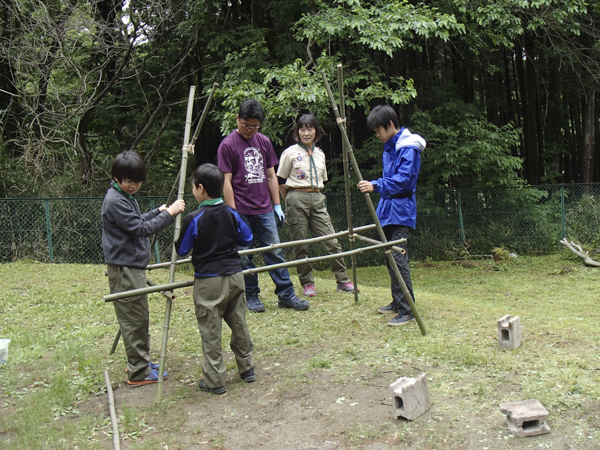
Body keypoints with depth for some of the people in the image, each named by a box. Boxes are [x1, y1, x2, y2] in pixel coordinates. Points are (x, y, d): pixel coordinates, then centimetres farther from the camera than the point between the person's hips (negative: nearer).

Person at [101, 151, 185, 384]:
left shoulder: (126, 196, 12)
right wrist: (168, 213, -20)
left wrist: (158, 212, 12)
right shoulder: (115, 201, -19)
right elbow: (141, 229, -22)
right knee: (133, 319, -3)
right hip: (124, 268, -10)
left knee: (140, 317, 18)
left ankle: (140, 361, 30)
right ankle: (139, 372, 6)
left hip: (134, 265, 10)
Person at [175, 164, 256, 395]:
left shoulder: (194, 219, -13)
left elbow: (181, 250, -4)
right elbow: (247, 239, 12)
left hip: (208, 281, -5)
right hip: (234, 276, 5)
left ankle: (215, 381, 9)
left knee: (210, 331, 4)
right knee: (239, 324, 17)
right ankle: (247, 369, 28)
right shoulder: (232, 214, 0)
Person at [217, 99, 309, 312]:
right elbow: (226, 181, -7)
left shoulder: (264, 142, 10)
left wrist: (277, 205, 11)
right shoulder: (228, 145, -5)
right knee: (244, 257, 4)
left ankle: (286, 294, 11)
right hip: (241, 211, -4)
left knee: (275, 252, 5)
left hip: (264, 209, 4)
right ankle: (251, 296, 17)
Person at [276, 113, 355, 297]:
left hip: (317, 199, 4)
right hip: (297, 199, -4)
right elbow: (281, 182, 4)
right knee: (301, 246, -1)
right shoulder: (290, 153, -1)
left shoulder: (320, 154, 14)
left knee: (332, 241, -2)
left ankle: (343, 281, 7)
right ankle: (307, 284, 12)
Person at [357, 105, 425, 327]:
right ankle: (398, 302, 25)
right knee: (391, 258, 14)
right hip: (388, 208, 10)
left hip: (401, 210, -10)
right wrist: (374, 185, 16)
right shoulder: (389, 147, 16)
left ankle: (407, 310, -9)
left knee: (398, 257, -13)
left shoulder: (408, 148, -14)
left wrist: (376, 186, -34)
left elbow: (404, 178, -25)